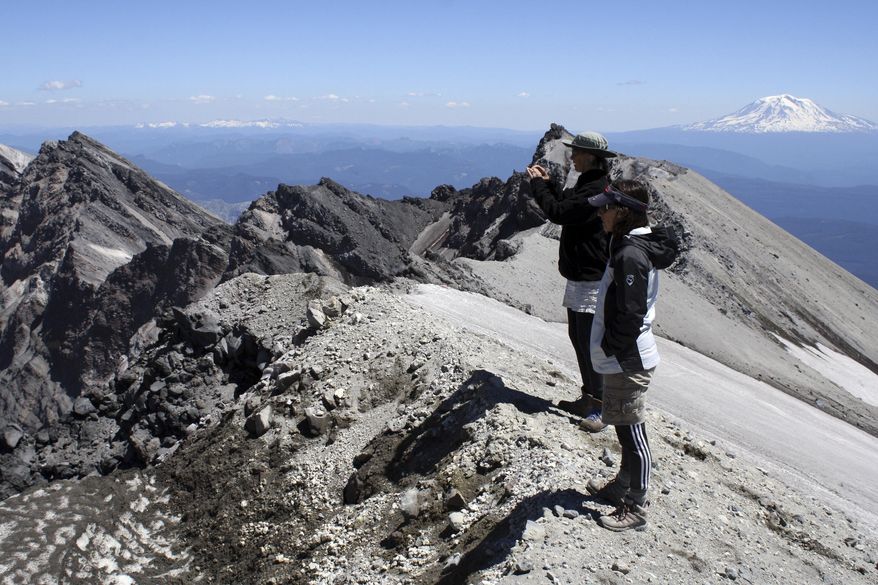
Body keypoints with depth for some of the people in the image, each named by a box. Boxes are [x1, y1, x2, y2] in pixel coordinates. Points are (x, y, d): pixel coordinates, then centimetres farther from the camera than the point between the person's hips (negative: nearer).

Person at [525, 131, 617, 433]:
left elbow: (558, 212, -25)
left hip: (592, 280, -11)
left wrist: (538, 183, -12)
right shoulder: (587, 184, 13)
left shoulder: (598, 190, -21)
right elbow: (565, 206, 22)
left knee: (590, 343, -6)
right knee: (578, 338, 18)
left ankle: (602, 408, 6)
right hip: (579, 275, 11)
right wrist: (547, 182, 11)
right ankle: (590, 399, 31)